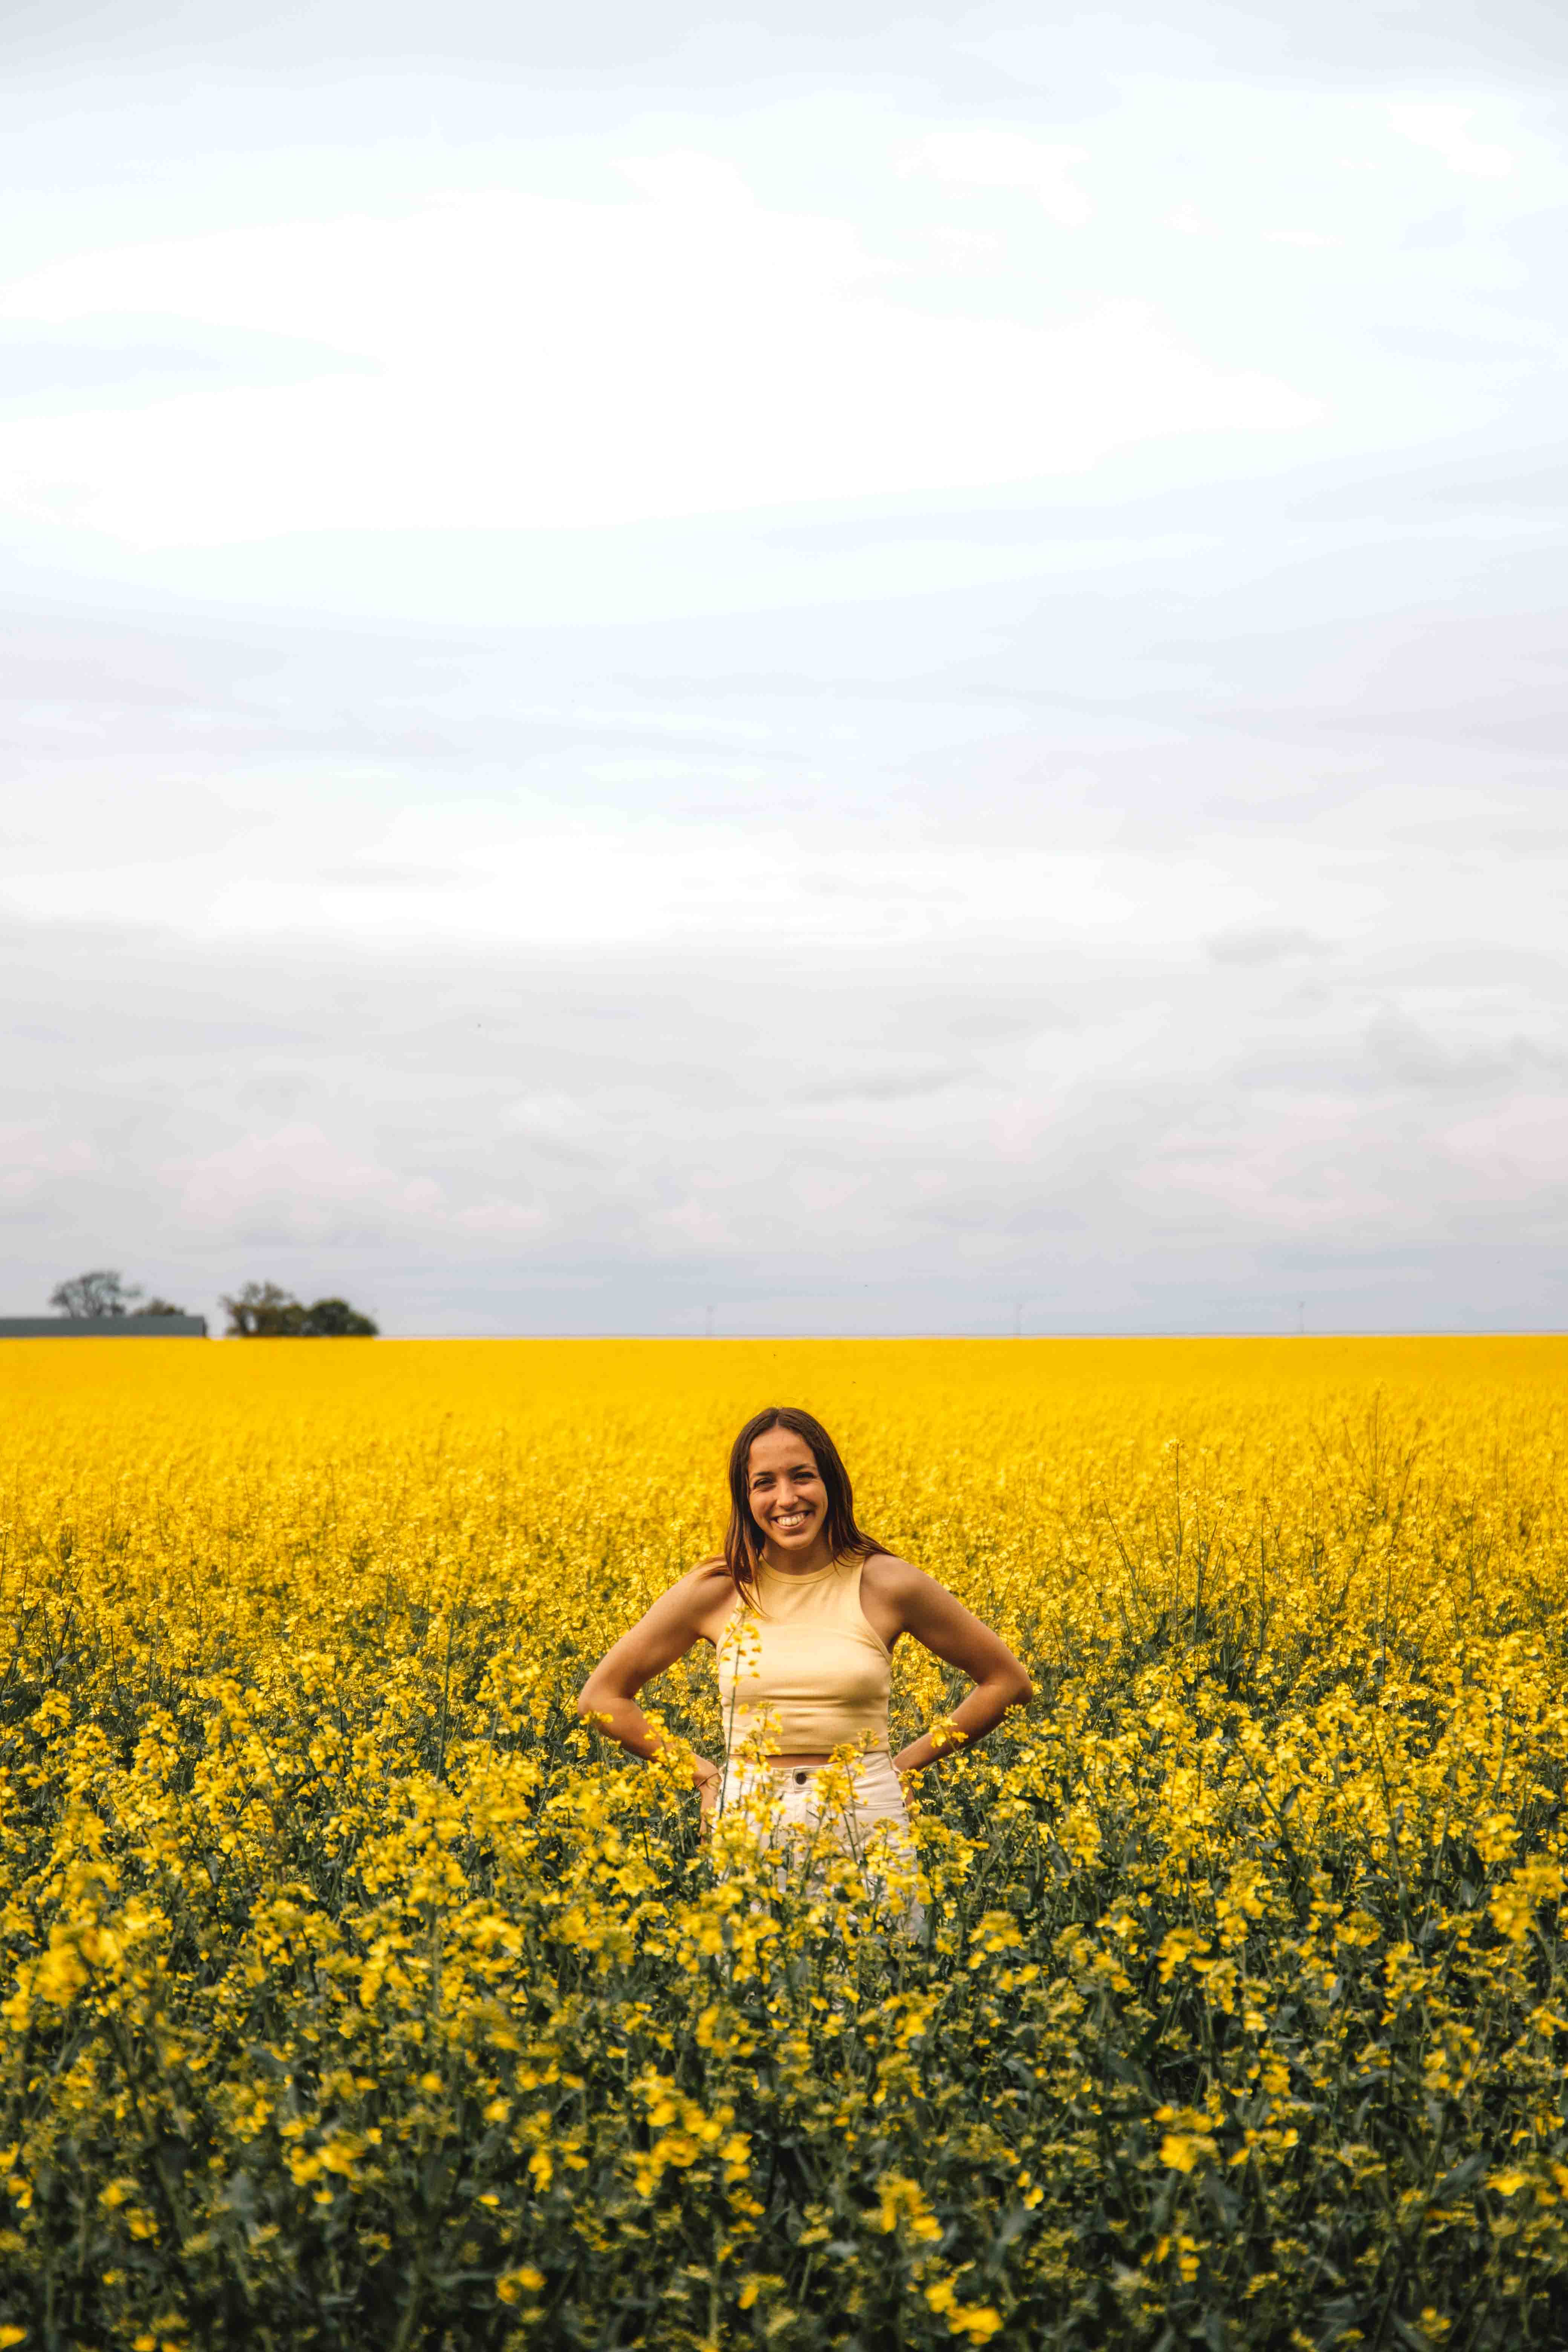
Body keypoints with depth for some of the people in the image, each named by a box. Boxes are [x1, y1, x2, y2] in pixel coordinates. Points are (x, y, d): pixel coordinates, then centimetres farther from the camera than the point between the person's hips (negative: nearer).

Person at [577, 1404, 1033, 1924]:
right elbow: (602, 1697, 9)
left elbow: (1008, 1682, 8)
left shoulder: (886, 1585, -2)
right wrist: (702, 1773, 3)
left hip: (868, 1827, 0)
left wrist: (906, 1763, 4)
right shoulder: (715, 1591, 0)